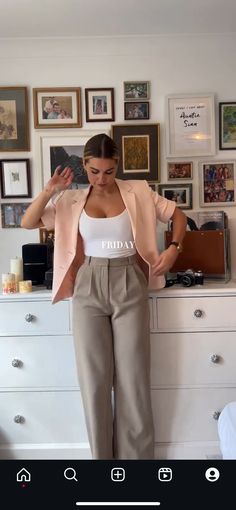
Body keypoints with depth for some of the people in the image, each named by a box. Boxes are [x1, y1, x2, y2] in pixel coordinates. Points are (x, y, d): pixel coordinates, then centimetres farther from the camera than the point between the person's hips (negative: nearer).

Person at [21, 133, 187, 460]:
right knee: (94, 375, 5)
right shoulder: (72, 201, 6)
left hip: (129, 286, -1)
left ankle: (136, 454, 23)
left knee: (133, 375, 4)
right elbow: (27, 223, 2)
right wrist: (50, 190, -8)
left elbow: (178, 216, 9)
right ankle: (101, 454, 24)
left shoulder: (138, 192, 3)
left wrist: (173, 249, -7)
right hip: (89, 288, 1)